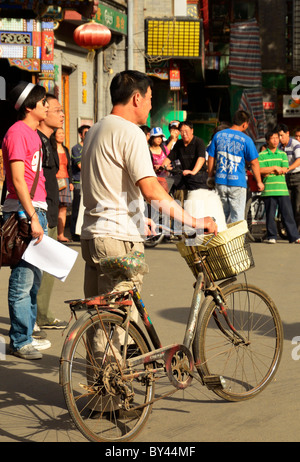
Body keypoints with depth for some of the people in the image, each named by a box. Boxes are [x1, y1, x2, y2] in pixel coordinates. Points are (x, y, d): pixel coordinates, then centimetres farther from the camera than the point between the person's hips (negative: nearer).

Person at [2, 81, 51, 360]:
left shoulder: (33, 133, 18)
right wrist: (33, 218, -21)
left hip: (35, 209, 10)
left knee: (34, 277, 14)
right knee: (23, 279, -6)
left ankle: (26, 335, 23)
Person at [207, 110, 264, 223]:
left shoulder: (218, 135, 5)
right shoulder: (246, 140, -7)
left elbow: (211, 158, 9)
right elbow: (254, 163, -3)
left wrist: (210, 177, 19)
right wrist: (259, 182, 7)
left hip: (220, 181, 4)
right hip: (237, 183, -4)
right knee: (237, 216, 1)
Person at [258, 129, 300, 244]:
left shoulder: (283, 154, 14)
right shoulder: (261, 155, 6)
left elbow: (285, 169, 2)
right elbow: (260, 170, -6)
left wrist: (268, 172, -5)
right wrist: (274, 168, -7)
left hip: (282, 189, 2)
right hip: (268, 190, -2)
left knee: (288, 213, 0)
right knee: (270, 214, 1)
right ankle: (271, 236, 11)